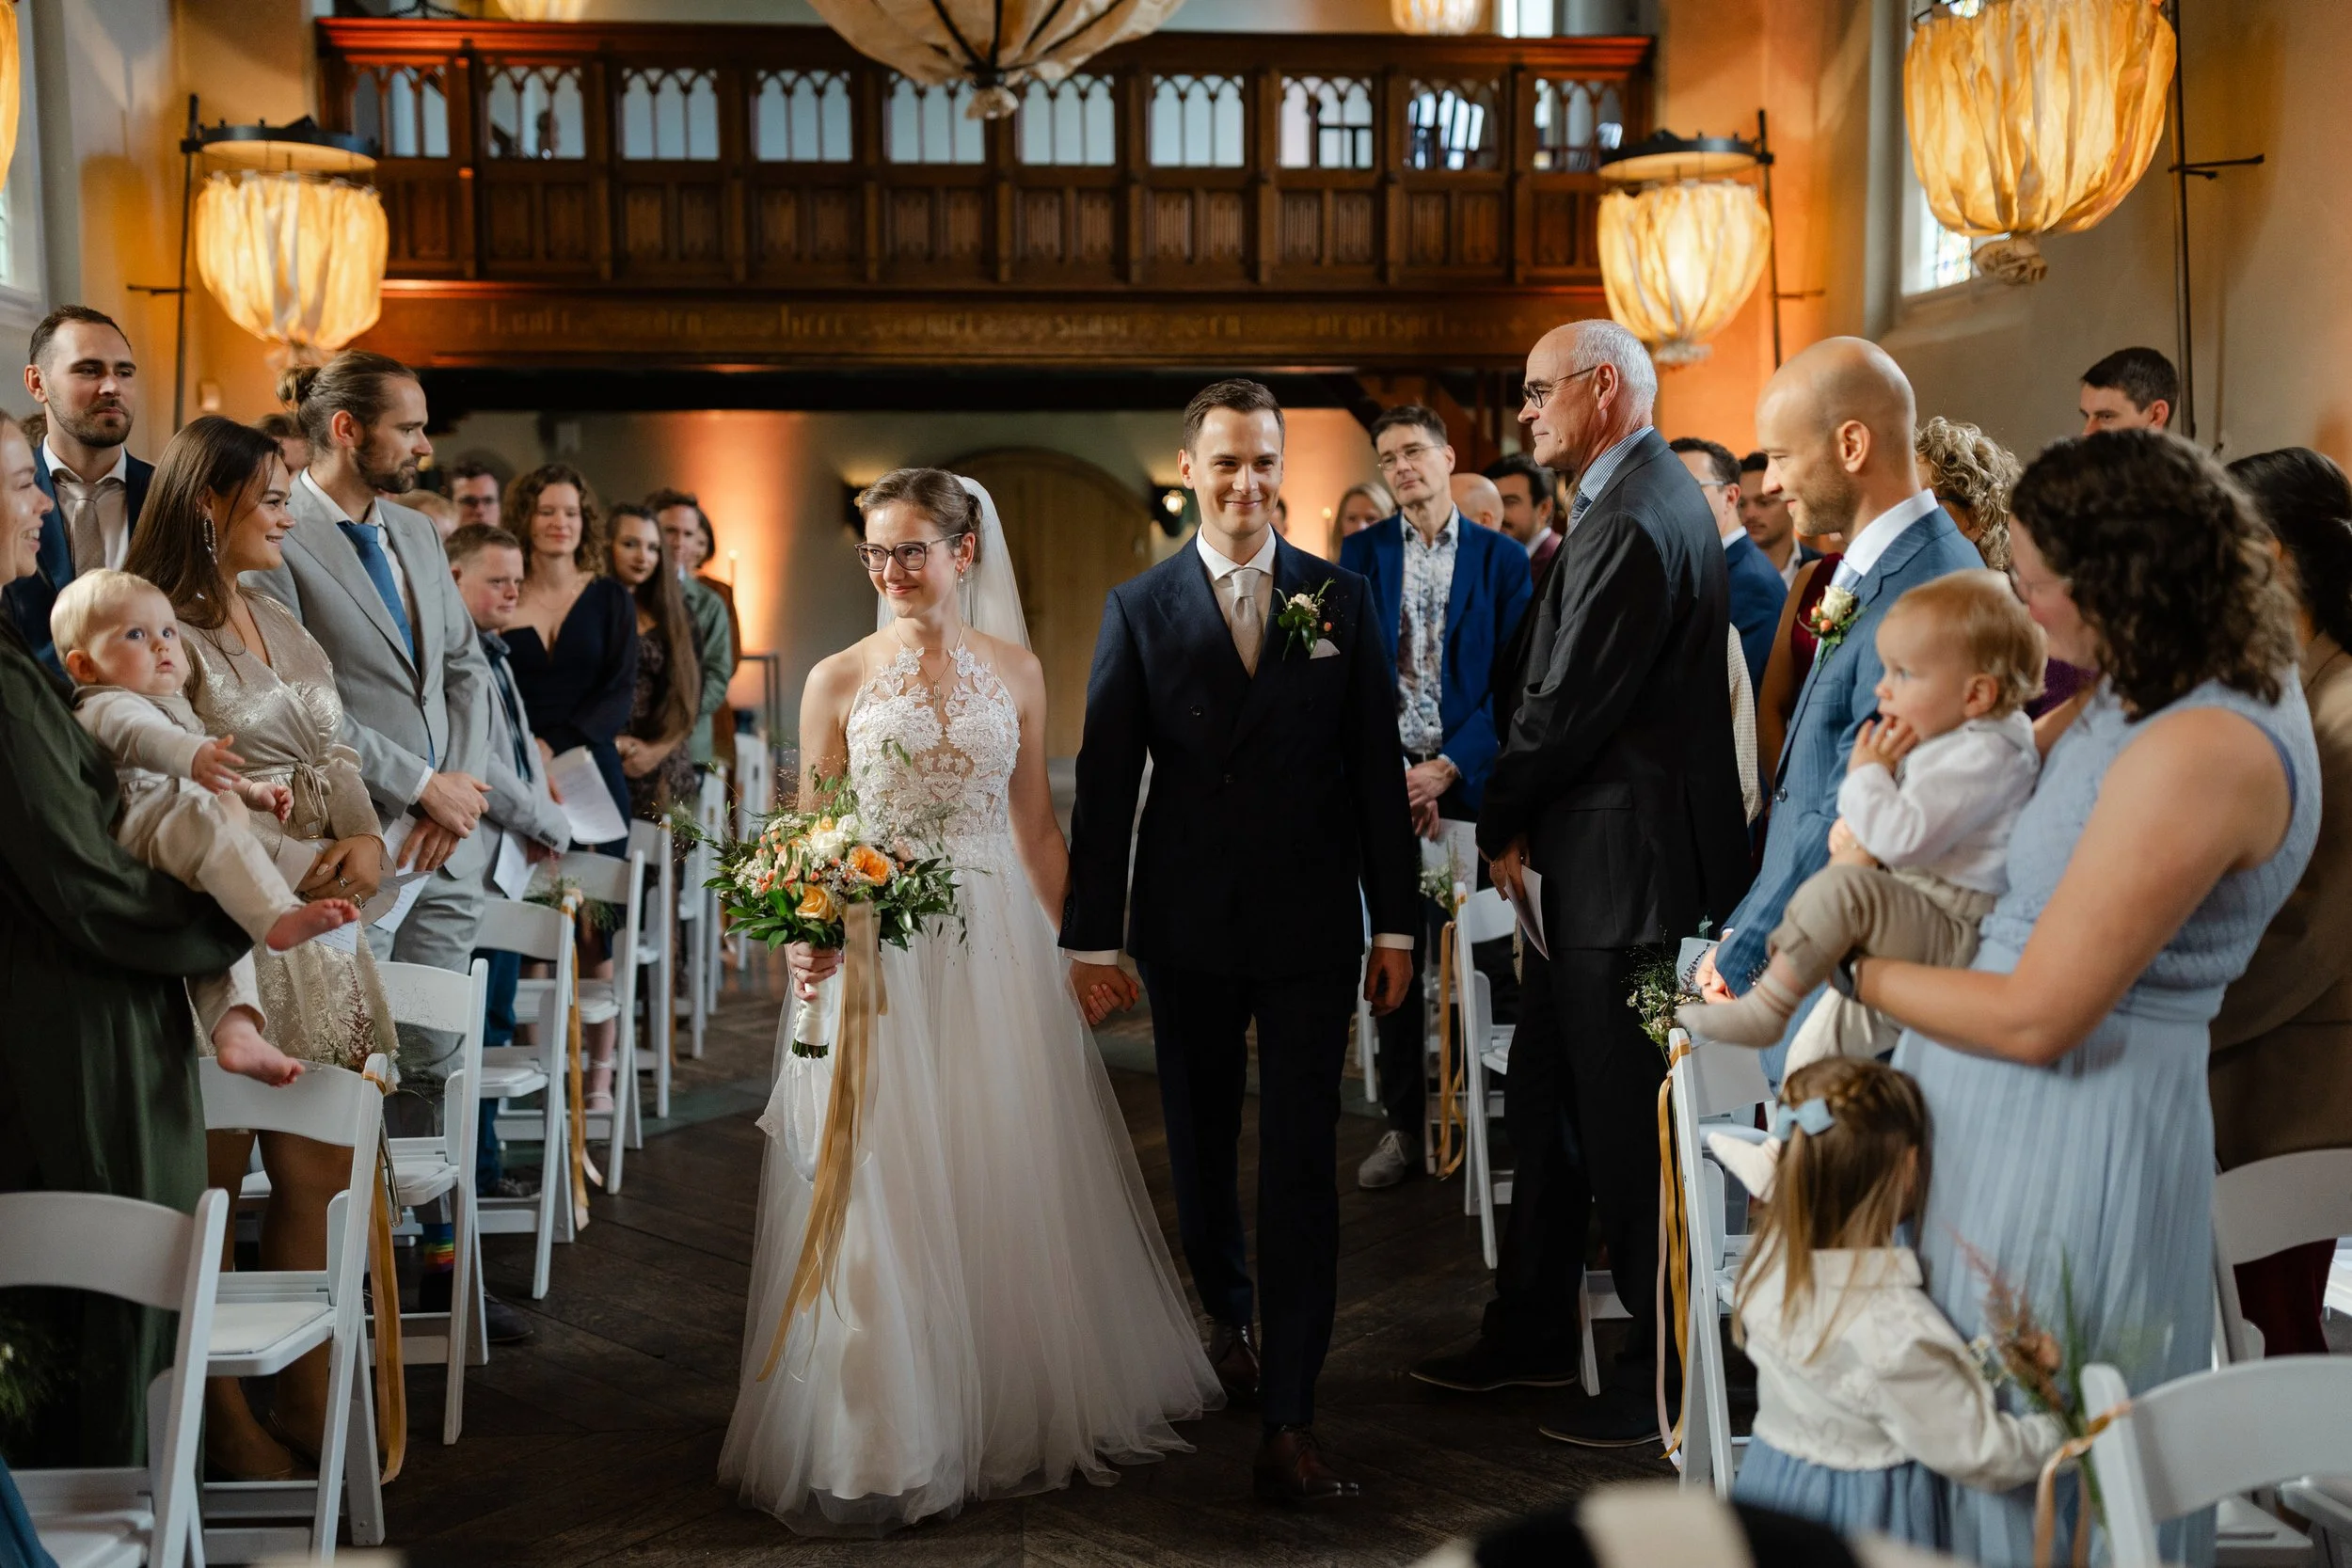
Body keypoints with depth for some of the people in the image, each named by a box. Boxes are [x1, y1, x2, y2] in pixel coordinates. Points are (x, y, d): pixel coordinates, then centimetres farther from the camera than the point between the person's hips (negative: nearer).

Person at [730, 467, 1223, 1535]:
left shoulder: (1016, 671, 6)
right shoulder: (839, 680, 1)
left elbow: (1037, 829, 10)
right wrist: (808, 941, -17)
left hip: (999, 952, 2)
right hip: (875, 959, -1)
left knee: (1011, 1190, 7)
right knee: (886, 1198, 0)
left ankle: (1021, 1412, 26)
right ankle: (891, 1437, 14)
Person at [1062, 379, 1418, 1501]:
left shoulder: (1340, 597, 3)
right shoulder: (1140, 607, 1)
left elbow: (1377, 765, 3)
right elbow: (1105, 779, -1)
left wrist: (1396, 922, 1)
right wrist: (1091, 937, -4)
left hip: (1312, 924, 0)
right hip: (1187, 926, 1)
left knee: (1302, 1164, -3)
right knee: (1201, 1147, 15)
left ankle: (1287, 1420, -1)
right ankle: (1227, 1315, 42)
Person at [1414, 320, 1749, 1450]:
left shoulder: (1632, 525, -20)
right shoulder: (1646, 500, 14)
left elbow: (1568, 710, -20)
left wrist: (1498, 821, -5)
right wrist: (1521, 818, 5)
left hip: (1626, 870, -11)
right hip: (1593, 861, 11)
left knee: (1627, 1129, 1)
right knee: (1543, 1105, 18)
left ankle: (1666, 1372, 14)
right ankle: (1532, 1336, 30)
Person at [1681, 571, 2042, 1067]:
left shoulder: (1982, 756, -18)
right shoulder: (1943, 739, 15)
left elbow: (1904, 836, -28)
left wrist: (1866, 775, -11)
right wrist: (1855, 830, 7)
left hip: (1952, 930, -11)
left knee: (1841, 889, -33)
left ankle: (1765, 1008, -25)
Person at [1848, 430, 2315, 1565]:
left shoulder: (2196, 753, -25)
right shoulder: (2214, 675, 5)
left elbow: (2038, 1017, -23)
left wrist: (1864, 974, -10)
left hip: (2066, 1125, -10)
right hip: (2001, 1109, 10)